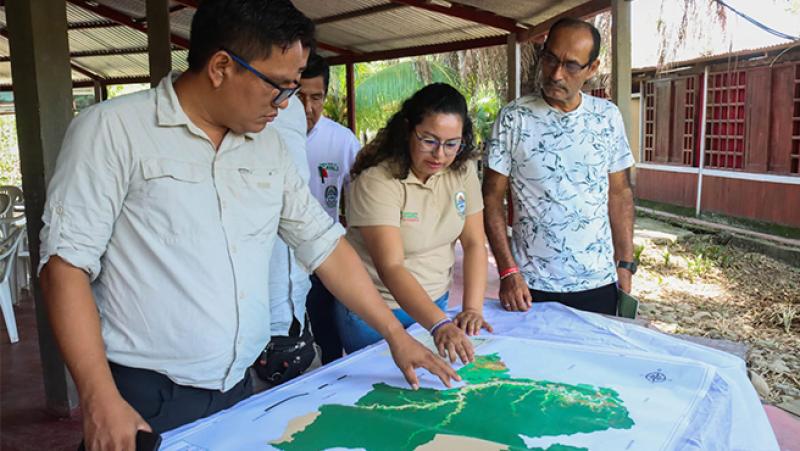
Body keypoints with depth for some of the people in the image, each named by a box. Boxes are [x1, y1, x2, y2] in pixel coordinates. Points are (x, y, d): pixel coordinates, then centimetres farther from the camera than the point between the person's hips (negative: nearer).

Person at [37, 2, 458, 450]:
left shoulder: (269, 146, 6)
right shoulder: (113, 129, -10)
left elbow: (324, 243, 9)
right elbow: (67, 262, -13)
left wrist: (396, 334, 9)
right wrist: (100, 399, -19)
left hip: (239, 391, 6)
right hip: (145, 399, -5)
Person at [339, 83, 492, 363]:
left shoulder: (462, 170, -6)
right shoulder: (375, 182, -25)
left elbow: (474, 244, -5)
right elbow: (391, 268, -33)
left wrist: (472, 308, -17)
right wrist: (440, 324, -44)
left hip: (435, 303, 5)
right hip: (375, 314, -5)